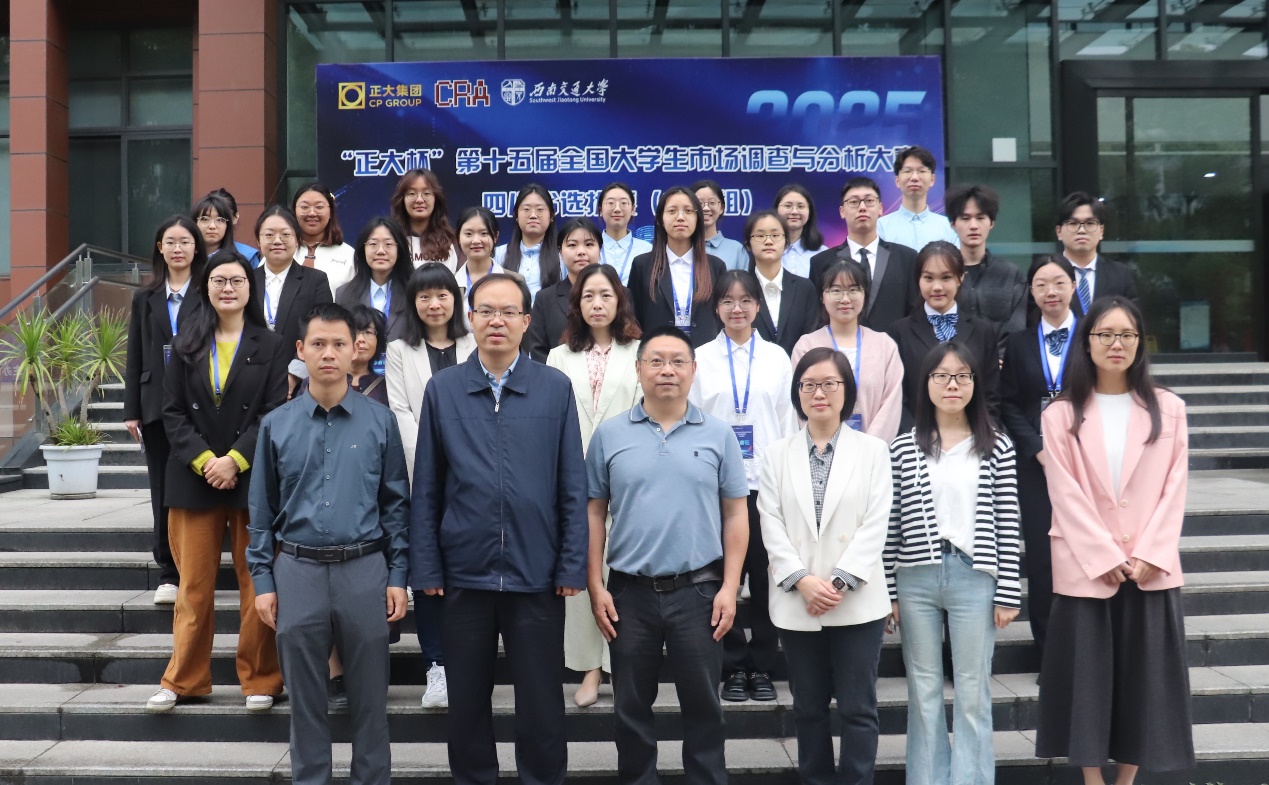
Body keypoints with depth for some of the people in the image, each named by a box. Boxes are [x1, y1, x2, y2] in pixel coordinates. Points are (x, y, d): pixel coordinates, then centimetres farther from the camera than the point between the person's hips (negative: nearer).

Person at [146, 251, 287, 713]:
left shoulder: (269, 347, 3)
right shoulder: (187, 345, 8)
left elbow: (275, 413, -4)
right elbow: (172, 412, 3)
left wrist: (235, 460, -14)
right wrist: (203, 460, -10)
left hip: (252, 478, -2)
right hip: (195, 478, 2)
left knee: (255, 582, 3)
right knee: (194, 583, 7)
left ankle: (260, 680, 13)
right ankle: (183, 680, 18)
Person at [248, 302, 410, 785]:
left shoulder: (380, 422, 0)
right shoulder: (276, 425, 3)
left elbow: (395, 504, 3)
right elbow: (262, 511, 7)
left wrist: (397, 576, -1)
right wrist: (263, 581, 3)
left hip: (364, 570, -1)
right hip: (297, 571, 1)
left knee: (370, 696, 8)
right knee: (305, 697, 11)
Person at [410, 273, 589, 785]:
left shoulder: (556, 389, -1)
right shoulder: (441, 389, 2)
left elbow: (573, 487, -1)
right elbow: (426, 489, 2)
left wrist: (572, 567, -4)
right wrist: (426, 569, -2)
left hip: (537, 572, -1)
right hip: (464, 573, 1)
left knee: (541, 700, 10)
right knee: (467, 700, 14)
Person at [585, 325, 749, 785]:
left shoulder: (718, 435, 2)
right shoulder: (610, 435, 2)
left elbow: (735, 514, 2)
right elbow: (594, 513, 4)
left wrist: (729, 587, -4)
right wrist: (595, 587, -2)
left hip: (698, 591, 0)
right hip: (629, 592, 1)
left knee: (703, 707, 9)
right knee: (631, 708, 12)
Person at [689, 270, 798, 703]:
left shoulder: (777, 358, 8)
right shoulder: (700, 359, 6)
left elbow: (789, 422, 7)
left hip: (769, 483, 1)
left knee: (766, 578, 4)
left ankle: (762, 667, 17)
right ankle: (733, 667, 16)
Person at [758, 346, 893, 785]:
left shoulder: (873, 451, 3)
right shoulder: (778, 454, 8)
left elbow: (875, 524, -4)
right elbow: (771, 525, 1)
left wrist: (840, 582, -14)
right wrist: (802, 581, -12)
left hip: (857, 602, -2)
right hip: (796, 603, 2)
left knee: (857, 709, 2)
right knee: (808, 708, 11)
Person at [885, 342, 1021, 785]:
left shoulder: (996, 447, 3)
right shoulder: (903, 448, 3)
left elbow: (1007, 524, 1)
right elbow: (891, 526, 3)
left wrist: (1008, 592, -1)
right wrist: (888, 591, 2)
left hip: (975, 577, -1)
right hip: (916, 578, 1)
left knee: (973, 695, 5)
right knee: (924, 694, 8)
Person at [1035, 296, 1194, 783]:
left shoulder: (1168, 409, 6)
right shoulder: (1060, 415, 1)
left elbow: (1174, 488, 1)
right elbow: (1066, 495, -5)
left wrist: (1148, 555, -10)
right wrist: (1105, 558, -12)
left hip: (1152, 569, 2)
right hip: (1085, 569, -1)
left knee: (1145, 677, 6)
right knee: (1088, 676, 3)